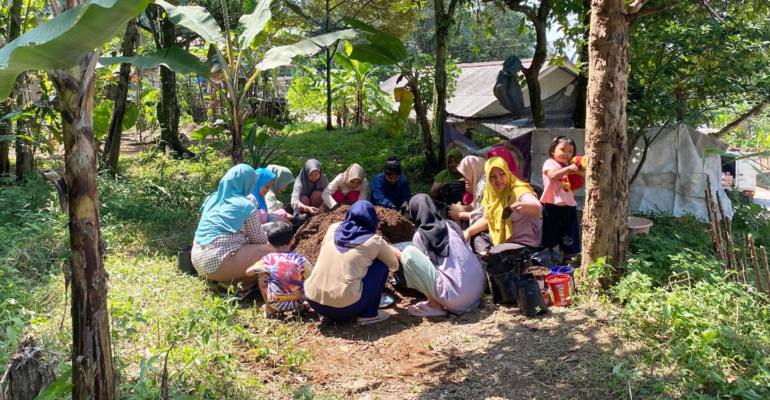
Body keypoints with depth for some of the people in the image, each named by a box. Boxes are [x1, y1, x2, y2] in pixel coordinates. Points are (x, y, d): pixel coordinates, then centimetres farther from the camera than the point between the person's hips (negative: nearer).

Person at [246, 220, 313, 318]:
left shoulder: (268, 259, -3)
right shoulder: (300, 259, -2)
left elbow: (248, 272, 9)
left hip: (276, 305, -1)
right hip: (297, 302, 1)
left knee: (262, 275, 16)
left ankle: (269, 309, 16)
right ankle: (300, 307, 22)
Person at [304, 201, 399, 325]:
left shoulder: (333, 228, 13)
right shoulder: (374, 240, 3)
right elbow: (394, 266, 21)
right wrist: (388, 251, 43)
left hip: (313, 301, 5)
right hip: (344, 307, -5)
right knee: (382, 265, 11)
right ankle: (368, 314, 12)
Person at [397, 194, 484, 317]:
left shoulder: (420, 235, 1)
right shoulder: (452, 225, 14)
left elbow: (421, 261, 17)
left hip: (455, 297, -7)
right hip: (477, 292, 7)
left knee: (408, 252, -2)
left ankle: (435, 305, 2)